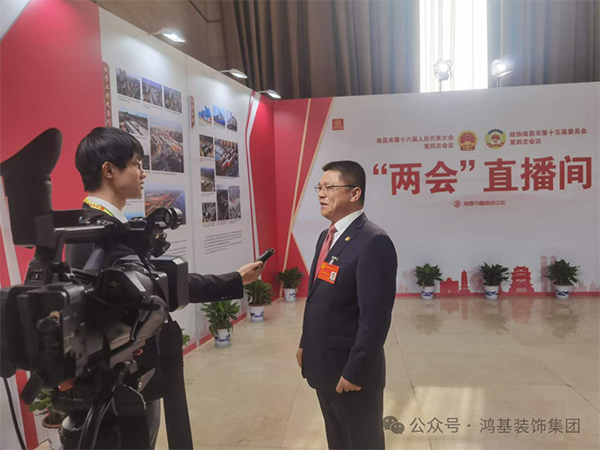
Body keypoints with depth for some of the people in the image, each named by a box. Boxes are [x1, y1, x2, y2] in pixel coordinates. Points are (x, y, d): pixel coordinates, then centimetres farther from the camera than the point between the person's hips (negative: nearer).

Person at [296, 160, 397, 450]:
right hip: (322, 364, 8)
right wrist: (306, 345, 14)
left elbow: (375, 316, -24)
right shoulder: (326, 236, 7)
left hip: (350, 369, -8)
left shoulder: (374, 242, -22)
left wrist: (355, 371, -20)